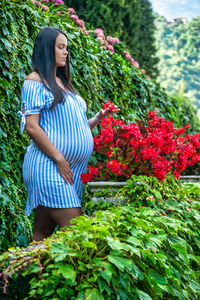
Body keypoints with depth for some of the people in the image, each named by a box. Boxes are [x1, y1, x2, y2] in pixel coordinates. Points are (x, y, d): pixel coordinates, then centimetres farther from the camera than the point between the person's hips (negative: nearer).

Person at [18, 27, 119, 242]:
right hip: (49, 166, -8)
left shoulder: (61, 83, 21)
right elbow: (31, 127, -13)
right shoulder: (35, 81, -4)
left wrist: (98, 118, 6)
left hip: (70, 168, 8)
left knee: (43, 233, 7)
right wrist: (59, 159, -16)